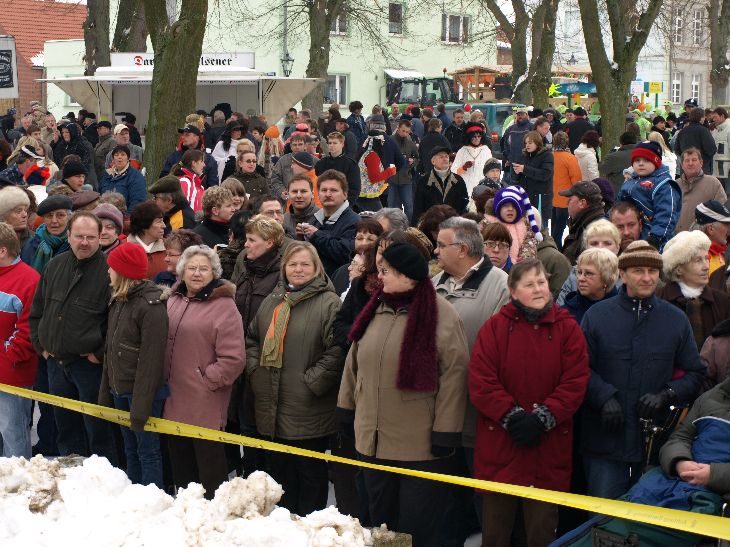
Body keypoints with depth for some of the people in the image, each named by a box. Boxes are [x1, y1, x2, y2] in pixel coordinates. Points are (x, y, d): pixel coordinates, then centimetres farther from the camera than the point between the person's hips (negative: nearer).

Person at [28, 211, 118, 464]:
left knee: (98, 432, 2)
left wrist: (101, 354, -14)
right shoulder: (54, 266, 7)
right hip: (56, 362, 6)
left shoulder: (109, 270, -14)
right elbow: (36, 311, 17)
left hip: (90, 365, -6)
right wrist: (40, 345, 10)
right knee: (66, 429, 18)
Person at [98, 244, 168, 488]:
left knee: (147, 452, 0)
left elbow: (151, 360, -19)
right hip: (120, 390, 8)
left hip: (143, 392, -8)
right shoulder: (118, 301, 9)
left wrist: (140, 408, -20)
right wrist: (106, 393, 13)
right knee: (130, 451, 16)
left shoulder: (151, 305, -17)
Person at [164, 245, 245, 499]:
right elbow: (163, 345, 23)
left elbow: (233, 359, -17)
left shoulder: (223, 306, -12)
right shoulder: (174, 300, 11)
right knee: (180, 468, 20)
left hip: (206, 407, -7)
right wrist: (163, 381, 14)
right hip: (175, 403, 7)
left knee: (209, 469, 2)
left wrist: (206, 381, -13)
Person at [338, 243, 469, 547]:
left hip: (421, 444, -6)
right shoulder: (374, 310, 6)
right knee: (381, 519, 20)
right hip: (373, 439, 6)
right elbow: (354, 363, 15)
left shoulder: (442, 316, -14)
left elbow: (453, 376, -15)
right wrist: (347, 409, 15)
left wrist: (445, 432, -15)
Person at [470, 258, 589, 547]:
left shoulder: (567, 328, 3)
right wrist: (512, 416, -15)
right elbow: (480, 381, -7)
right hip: (499, 445, 0)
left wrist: (542, 419, -14)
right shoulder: (495, 327, 1)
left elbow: (575, 382, -4)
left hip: (548, 448, 0)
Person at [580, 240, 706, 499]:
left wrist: (666, 395, -7)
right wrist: (604, 397, -15)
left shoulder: (676, 320, 7)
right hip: (605, 441, -1)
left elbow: (695, 373, 9)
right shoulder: (597, 315, 3)